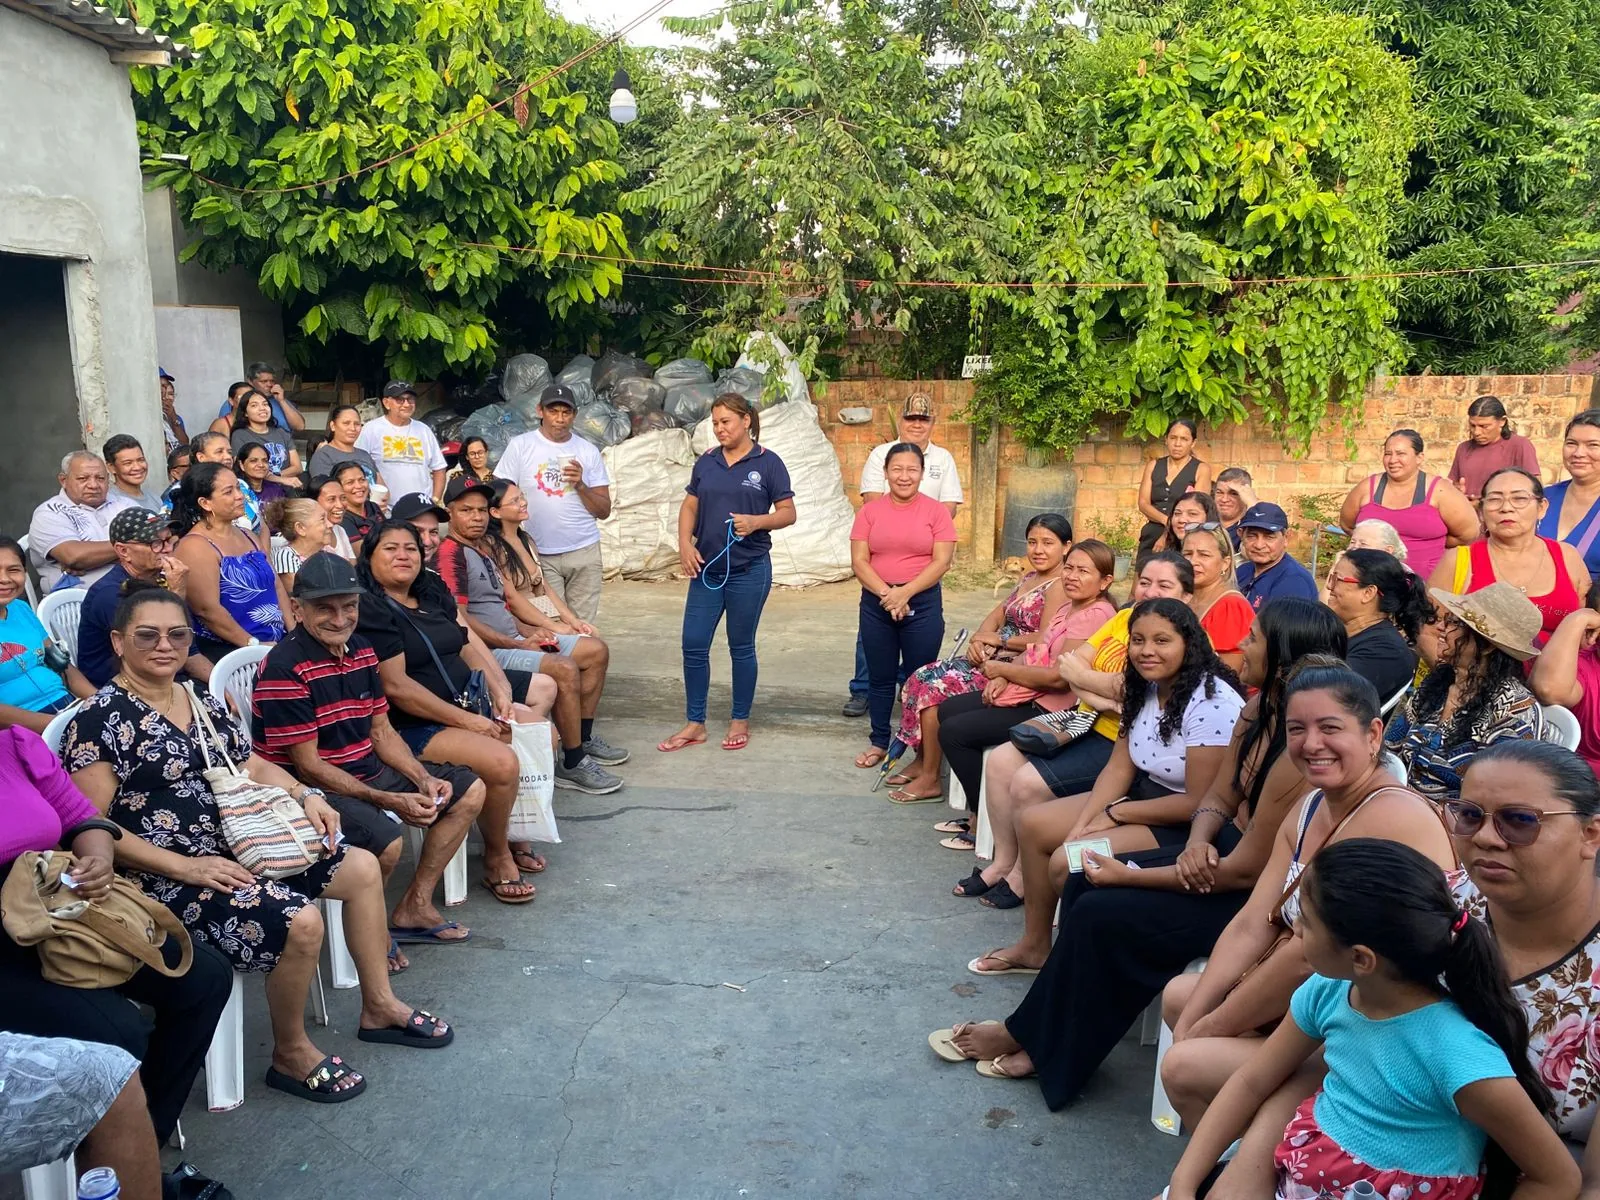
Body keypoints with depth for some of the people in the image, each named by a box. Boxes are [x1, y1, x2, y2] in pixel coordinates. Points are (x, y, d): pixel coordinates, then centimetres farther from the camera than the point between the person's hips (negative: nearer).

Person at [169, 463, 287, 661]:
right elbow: (207, 609, -15)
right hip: (225, 652, -7)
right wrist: (254, 645, -13)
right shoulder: (195, 546, -7)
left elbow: (276, 585, 16)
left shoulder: (246, 536, 16)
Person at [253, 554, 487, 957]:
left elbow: (381, 732, 10)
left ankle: (414, 907, 14)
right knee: (385, 841, -34)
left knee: (469, 791, 10)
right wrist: (390, 800, -25)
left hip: (367, 770, 9)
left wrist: (424, 779, -7)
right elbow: (308, 766, -22)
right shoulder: (284, 669, -22)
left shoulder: (361, 651, 4)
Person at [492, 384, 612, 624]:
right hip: (539, 555, -2)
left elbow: (604, 511, 7)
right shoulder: (520, 446, 2)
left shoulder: (588, 451, 8)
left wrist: (580, 485, -10)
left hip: (584, 552, 2)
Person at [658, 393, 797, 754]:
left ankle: (740, 721, 22)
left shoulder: (767, 463, -4)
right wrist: (685, 544, -4)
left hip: (749, 569, -4)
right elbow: (689, 507, 12)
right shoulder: (706, 462, 9)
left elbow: (788, 513, -4)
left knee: (741, 646, 7)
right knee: (693, 645, 2)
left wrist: (757, 521, -22)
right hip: (707, 568, 4)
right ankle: (695, 724, 15)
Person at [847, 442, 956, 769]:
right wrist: (886, 593, -16)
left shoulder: (936, 511, 0)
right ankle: (879, 743, 23)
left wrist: (905, 593, -16)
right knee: (881, 678, 11)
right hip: (876, 604, 2)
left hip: (923, 603, -2)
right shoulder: (869, 511, 5)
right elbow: (859, 561, -1)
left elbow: (941, 561, -7)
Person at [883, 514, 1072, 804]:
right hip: (992, 658, 10)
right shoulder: (1029, 578, 18)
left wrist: (998, 639, -12)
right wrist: (979, 638, -6)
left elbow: (1044, 639, -24)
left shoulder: (1059, 587, -14)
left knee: (935, 687, -18)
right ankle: (922, 761, 10)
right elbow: (998, 613, 15)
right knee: (922, 678, 0)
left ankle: (929, 778, -8)